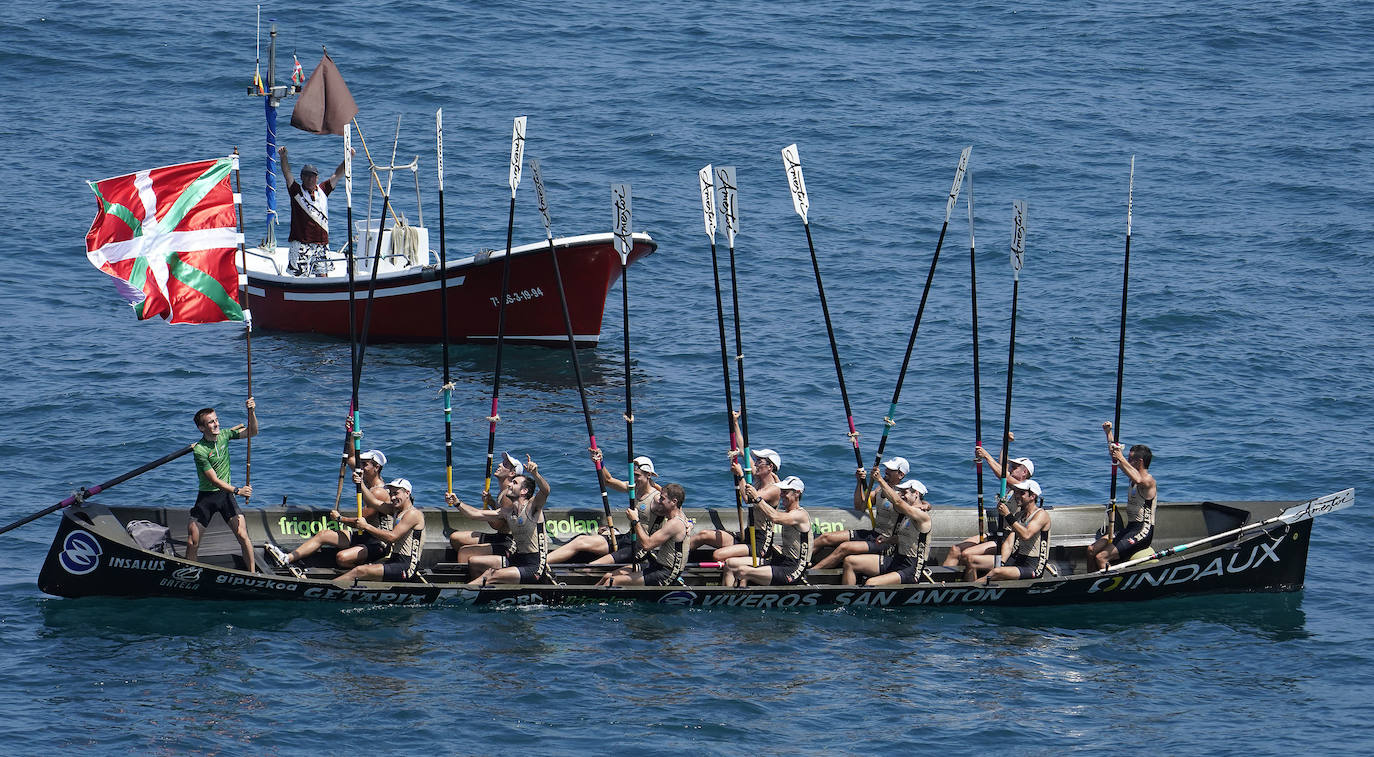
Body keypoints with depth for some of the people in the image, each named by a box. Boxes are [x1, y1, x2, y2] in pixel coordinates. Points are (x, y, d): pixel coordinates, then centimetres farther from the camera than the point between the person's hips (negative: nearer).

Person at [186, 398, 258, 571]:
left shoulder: (223, 435, -1)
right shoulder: (199, 450, -17)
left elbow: (252, 432, 3)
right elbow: (214, 480, -19)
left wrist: (251, 412, -15)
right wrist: (237, 490, -27)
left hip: (226, 494, 3)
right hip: (206, 497, -3)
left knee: (242, 535, -10)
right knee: (192, 541, -3)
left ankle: (252, 574, -2)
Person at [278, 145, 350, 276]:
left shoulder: (322, 190, 12)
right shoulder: (296, 191, 2)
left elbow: (337, 175, 12)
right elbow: (287, 173, -9)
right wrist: (283, 157, -25)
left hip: (321, 243, 3)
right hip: (301, 243, -3)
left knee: (322, 275, 3)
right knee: (300, 276, -7)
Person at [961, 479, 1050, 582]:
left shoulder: (1041, 514, -8)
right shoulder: (1019, 515, 17)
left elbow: (1026, 535, -26)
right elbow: (1009, 543, 10)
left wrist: (1008, 515, -25)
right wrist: (1001, 563, -8)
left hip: (1033, 566, -8)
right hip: (1015, 559, 8)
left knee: (996, 573, -36)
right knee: (970, 559, -3)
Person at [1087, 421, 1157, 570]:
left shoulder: (1149, 481, -14)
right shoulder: (1135, 474, 15)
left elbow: (1138, 480, -40)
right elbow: (1115, 453, 23)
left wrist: (1121, 459, -42)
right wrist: (1108, 432, 15)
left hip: (1142, 533, -10)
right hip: (1130, 529, 10)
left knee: (1101, 557, -20)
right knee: (1092, 551, 1)